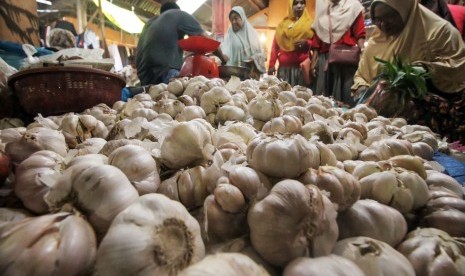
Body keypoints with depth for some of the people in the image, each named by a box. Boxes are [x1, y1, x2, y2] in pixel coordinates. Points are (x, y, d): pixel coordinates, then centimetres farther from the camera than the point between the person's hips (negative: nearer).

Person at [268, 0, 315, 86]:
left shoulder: (310, 23, 12)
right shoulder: (283, 24, 14)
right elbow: (275, 45, 10)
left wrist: (306, 43, -12)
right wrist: (271, 64, 0)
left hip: (303, 66, -1)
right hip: (284, 67, 1)